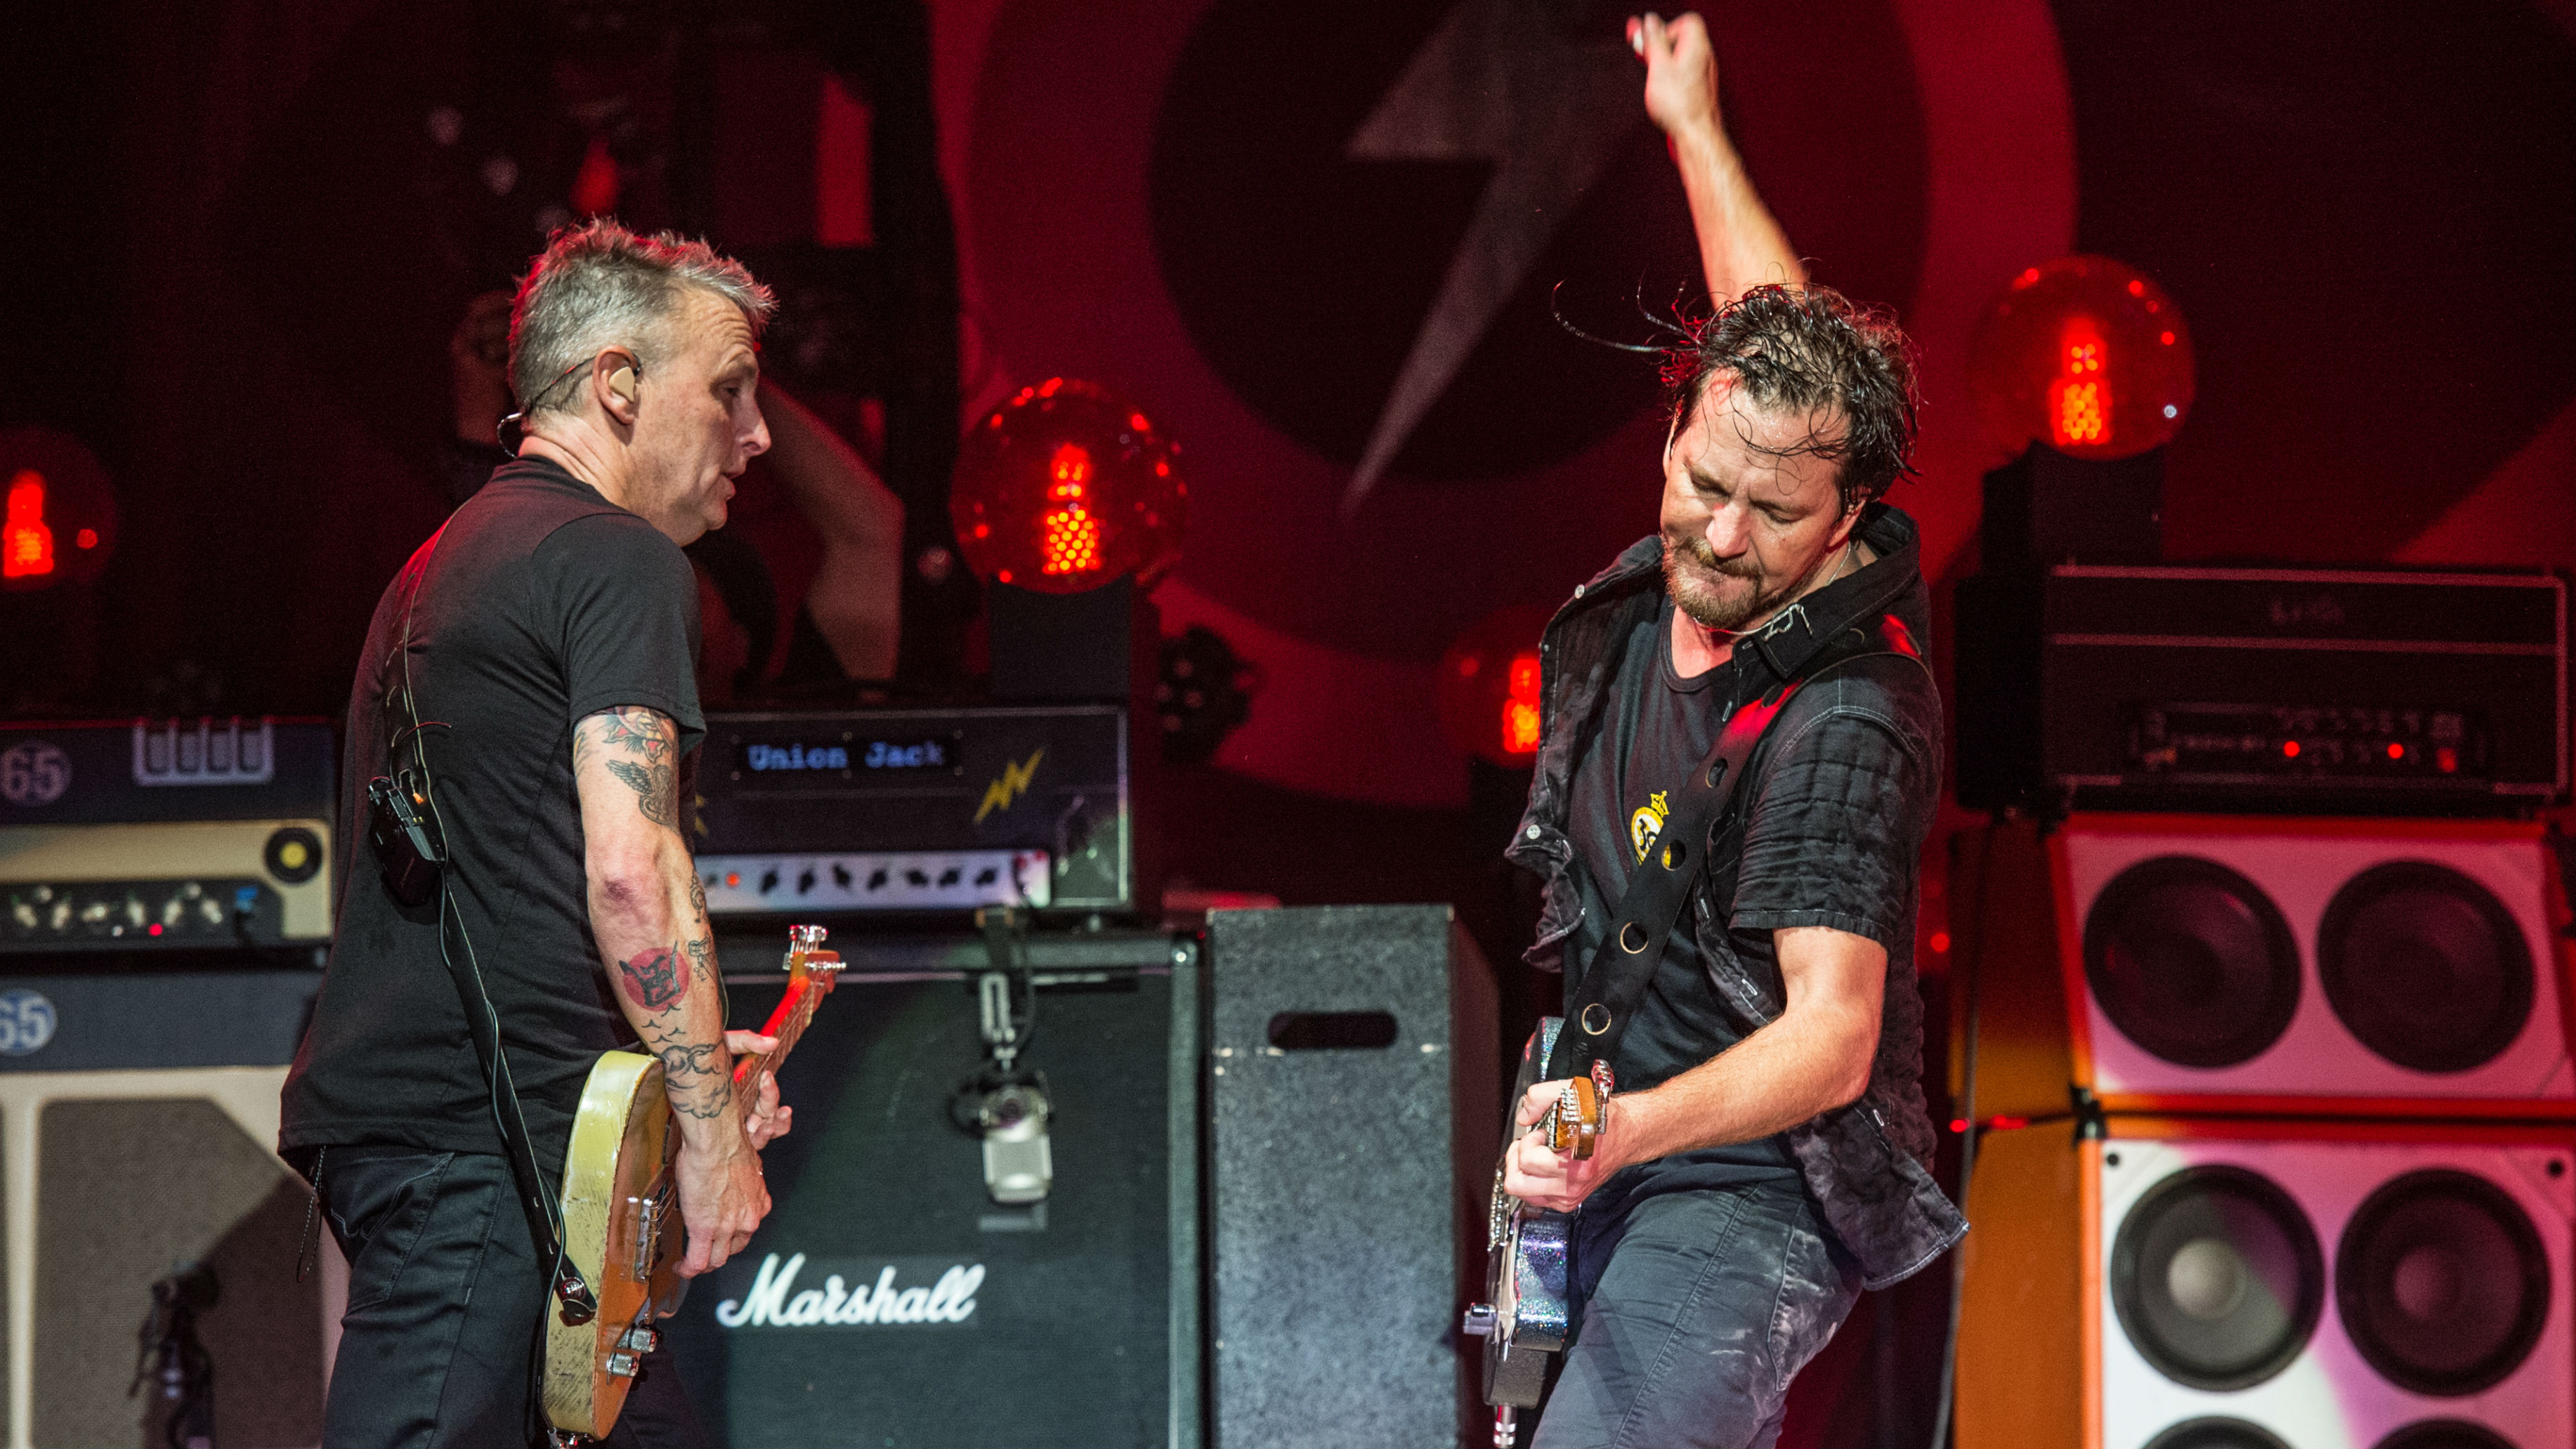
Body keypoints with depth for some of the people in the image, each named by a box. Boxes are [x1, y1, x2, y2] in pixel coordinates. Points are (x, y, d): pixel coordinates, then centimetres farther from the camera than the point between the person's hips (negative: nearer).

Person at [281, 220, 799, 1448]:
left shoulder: (438, 567, 25)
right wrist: (709, 1127, -11)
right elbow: (629, 870, -16)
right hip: (486, 1140, -10)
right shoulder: (621, 562, -5)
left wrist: (685, 1060, 23)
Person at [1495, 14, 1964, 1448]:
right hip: (1605, 1178, 9)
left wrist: (1629, 1132, -45)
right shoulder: (1670, 578, -1)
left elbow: (1835, 1035, -30)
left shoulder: (1841, 723, -25)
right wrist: (1692, 127, 30)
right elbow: (1776, 332, 19)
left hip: (1752, 1195, -9)